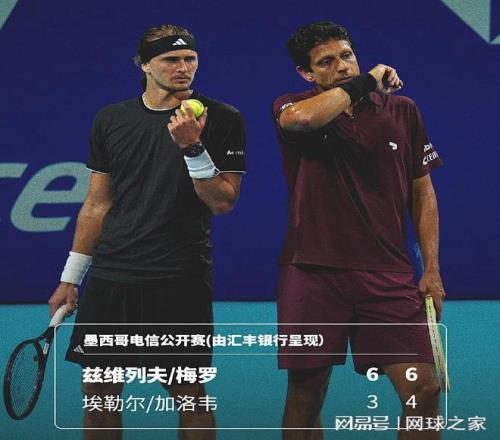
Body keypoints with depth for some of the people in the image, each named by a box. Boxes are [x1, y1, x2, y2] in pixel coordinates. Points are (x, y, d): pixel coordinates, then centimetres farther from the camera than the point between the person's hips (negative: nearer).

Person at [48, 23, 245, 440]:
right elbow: (97, 204, 14)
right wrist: (70, 278, 13)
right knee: (97, 394, 5)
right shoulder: (111, 120, 9)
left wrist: (192, 147, -20)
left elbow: (222, 202, -6)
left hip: (180, 281, -3)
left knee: (189, 394, -1)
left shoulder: (222, 119, -1)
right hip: (110, 278, 4)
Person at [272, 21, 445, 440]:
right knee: (305, 395, 4)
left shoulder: (403, 110, 9)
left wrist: (432, 269, 5)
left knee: (424, 391, -8)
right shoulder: (291, 107, 1)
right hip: (312, 275, -1)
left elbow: (422, 192, 13)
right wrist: (364, 82, -12)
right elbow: (301, 118, -25)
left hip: (389, 276, 1)